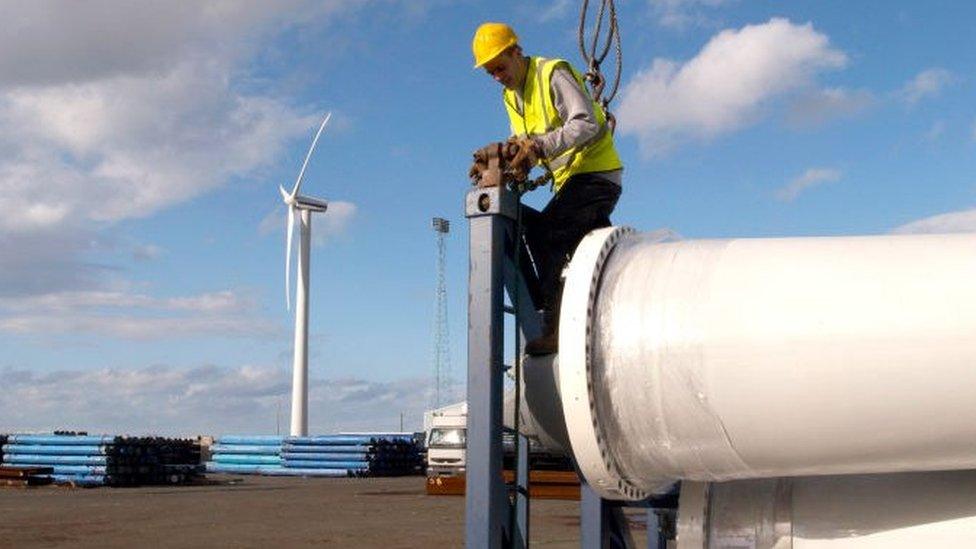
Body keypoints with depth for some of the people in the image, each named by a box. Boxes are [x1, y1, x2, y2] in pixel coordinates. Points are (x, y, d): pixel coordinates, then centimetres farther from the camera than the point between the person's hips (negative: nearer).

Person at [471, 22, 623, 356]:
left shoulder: (553, 75, -12)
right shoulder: (511, 95, 15)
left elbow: (587, 124, -24)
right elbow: (523, 142, 13)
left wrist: (542, 144, -35)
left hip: (596, 174, -10)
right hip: (569, 180, 10)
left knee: (544, 237, -23)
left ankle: (556, 329, -24)